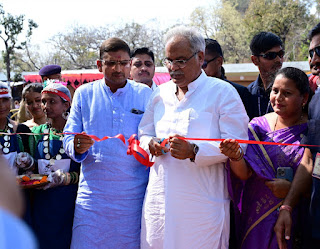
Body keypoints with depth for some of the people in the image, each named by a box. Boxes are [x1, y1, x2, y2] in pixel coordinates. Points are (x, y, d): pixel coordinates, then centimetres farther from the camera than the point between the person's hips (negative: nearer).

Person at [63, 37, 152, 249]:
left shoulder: (145, 94, 5)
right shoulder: (84, 94, 7)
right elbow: (68, 140, 4)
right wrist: (77, 147, -18)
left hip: (134, 194, 0)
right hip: (93, 192, 0)